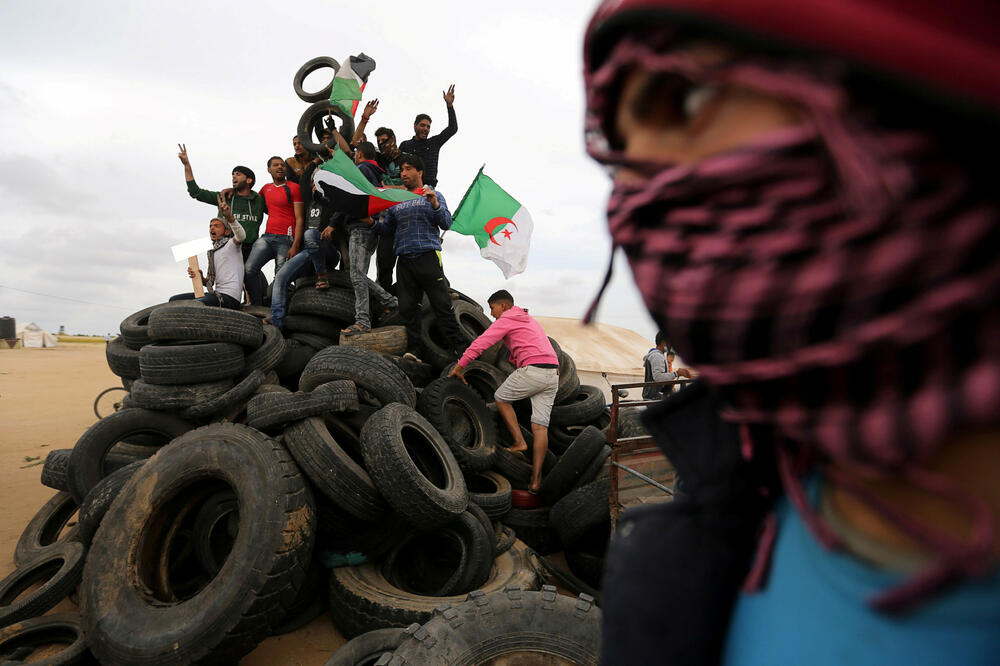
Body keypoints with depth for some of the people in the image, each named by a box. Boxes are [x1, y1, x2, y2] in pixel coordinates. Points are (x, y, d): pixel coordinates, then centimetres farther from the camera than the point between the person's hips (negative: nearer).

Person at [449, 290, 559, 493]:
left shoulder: (506, 320, 3)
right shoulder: (530, 320, 30)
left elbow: (481, 343, -3)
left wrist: (459, 367, 0)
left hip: (532, 369, -8)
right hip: (553, 372, 8)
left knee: (500, 398, 16)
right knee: (540, 426, 5)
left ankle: (519, 442, 8)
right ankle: (535, 480, 4)